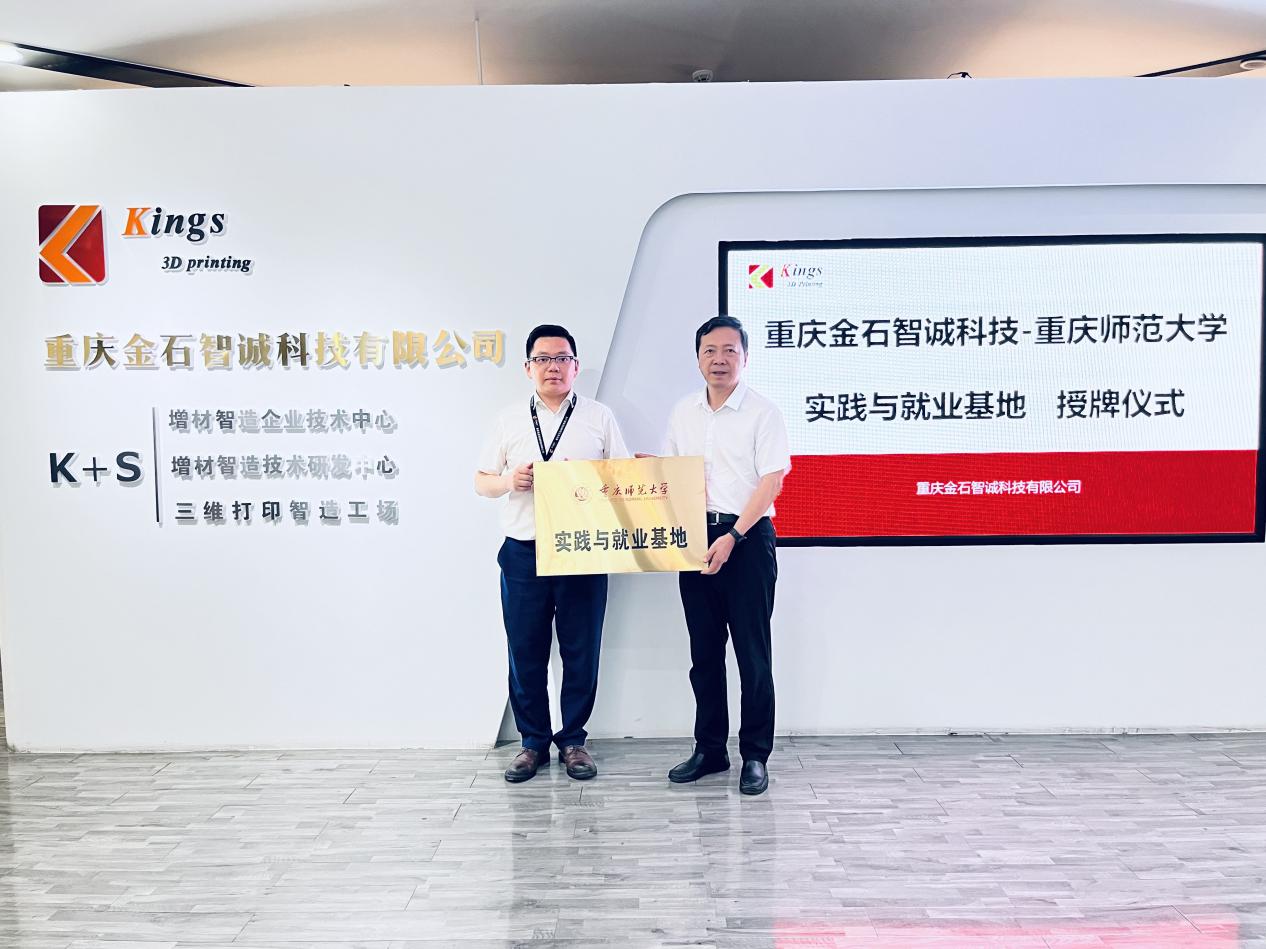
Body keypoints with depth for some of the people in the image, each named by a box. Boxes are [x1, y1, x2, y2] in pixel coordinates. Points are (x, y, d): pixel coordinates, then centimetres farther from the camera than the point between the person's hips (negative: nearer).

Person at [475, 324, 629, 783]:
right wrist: (509, 481, -9)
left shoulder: (599, 417, 7)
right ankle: (533, 741, 22)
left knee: (581, 651, 5)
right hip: (523, 552, 1)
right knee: (525, 653, 7)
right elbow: (482, 482, 11)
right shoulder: (509, 420, 10)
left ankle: (573, 740, 21)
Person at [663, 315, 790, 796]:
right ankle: (709, 750, 22)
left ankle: (755, 756, 12)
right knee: (704, 651, 11)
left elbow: (771, 482, -11)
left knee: (752, 653, 0)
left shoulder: (762, 412, -5)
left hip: (747, 538, -5)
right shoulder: (683, 413, 11)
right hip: (696, 538, 5)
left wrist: (732, 536, -18)